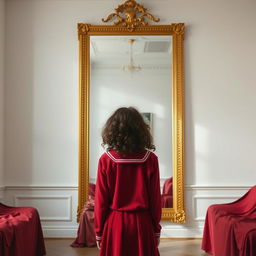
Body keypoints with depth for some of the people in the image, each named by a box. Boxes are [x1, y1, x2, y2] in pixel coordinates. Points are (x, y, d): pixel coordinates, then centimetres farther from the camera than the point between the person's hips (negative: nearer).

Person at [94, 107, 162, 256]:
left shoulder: (106, 160, -9)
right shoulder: (150, 159, -7)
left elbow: (101, 200, -5)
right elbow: (155, 198, -3)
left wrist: (99, 232, 6)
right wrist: (156, 229, 9)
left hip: (115, 223, 0)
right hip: (142, 223, 1)